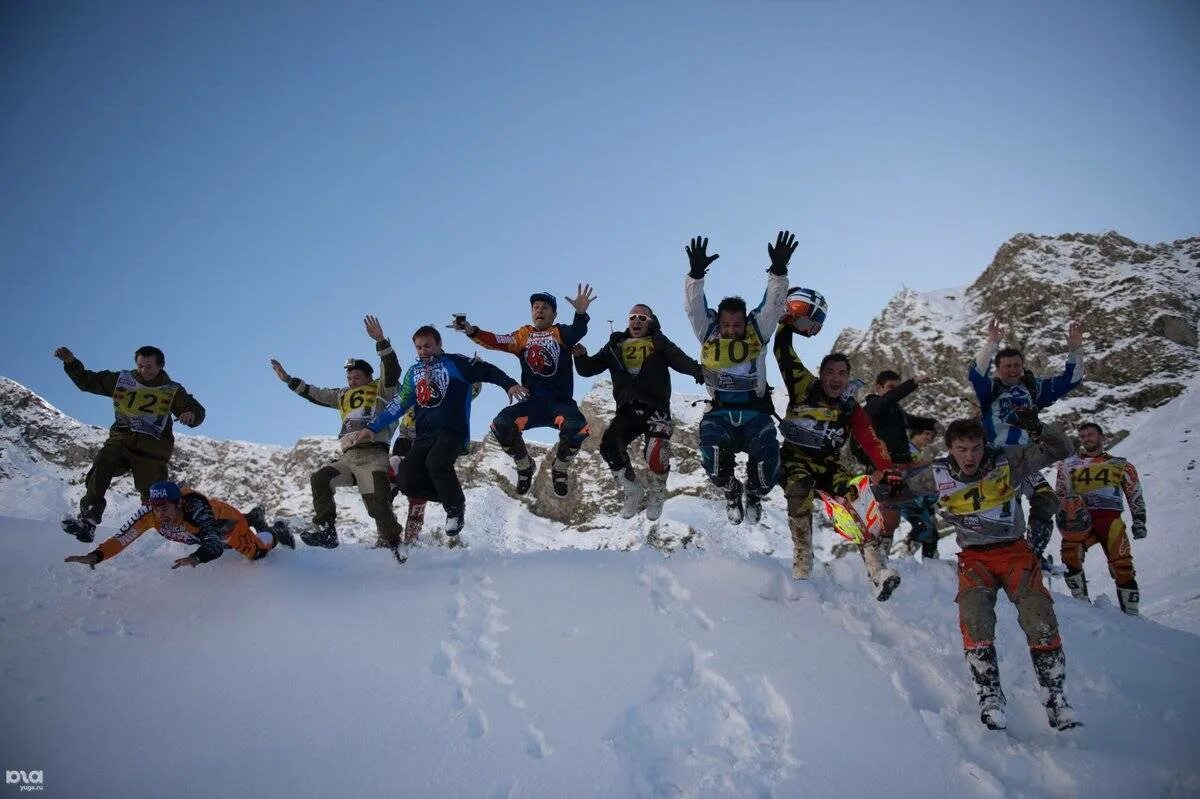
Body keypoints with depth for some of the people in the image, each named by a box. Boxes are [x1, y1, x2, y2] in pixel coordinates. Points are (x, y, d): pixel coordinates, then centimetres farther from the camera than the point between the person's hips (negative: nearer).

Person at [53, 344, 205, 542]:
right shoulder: (121, 379, 11)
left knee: (153, 496, -4)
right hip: (121, 440, 2)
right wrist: (71, 362, 1)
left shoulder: (173, 391, 5)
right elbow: (87, 381, 16)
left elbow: (198, 410, 4)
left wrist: (191, 415, -20)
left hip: (152, 449, -1)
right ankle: (88, 520, -30)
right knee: (101, 465, -27)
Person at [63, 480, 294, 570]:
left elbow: (215, 545, -63)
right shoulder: (149, 513, -38)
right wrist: (95, 556, -55)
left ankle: (276, 532, 43)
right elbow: (122, 538, -38)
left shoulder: (194, 507, -52)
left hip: (227, 522, -6)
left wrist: (195, 558, -83)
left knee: (256, 552, 13)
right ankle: (253, 518, 63)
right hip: (200, 530, 6)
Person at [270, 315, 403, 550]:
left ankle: (391, 543, -3)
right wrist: (288, 379, 30)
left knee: (378, 503, -15)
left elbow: (392, 371, -9)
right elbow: (314, 394, 31)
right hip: (348, 456, 7)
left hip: (373, 455, -7)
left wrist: (381, 341, -21)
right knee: (320, 478, -8)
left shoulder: (381, 389, 8)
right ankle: (325, 530, -7)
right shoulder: (343, 396, 27)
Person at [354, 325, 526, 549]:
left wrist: (509, 384, -20)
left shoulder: (455, 362, 3)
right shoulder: (414, 372, 20)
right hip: (424, 437, 6)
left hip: (453, 432, -6)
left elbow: (487, 371, -1)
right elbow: (398, 404, 23)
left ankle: (455, 508, -9)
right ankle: (452, 495, 6)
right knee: (407, 478, -14)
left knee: (436, 462, -33)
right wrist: (372, 428, 18)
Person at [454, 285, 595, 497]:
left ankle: (560, 469, 2)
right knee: (500, 425, -23)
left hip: (561, 402, -2)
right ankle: (524, 466, 7)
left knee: (578, 428, -31)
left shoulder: (561, 333, 7)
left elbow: (578, 331, -16)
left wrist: (581, 313, -40)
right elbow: (496, 342, -2)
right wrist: (471, 331, -20)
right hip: (532, 403, 2)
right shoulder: (523, 335, 13)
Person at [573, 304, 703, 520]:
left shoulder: (659, 343, 12)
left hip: (655, 408, -3)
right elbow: (588, 369, 16)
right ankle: (632, 490, 4)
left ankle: (657, 494, 6)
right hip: (626, 411, 3)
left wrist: (696, 369, -30)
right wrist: (581, 356, -8)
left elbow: (680, 360, -7)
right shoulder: (616, 345, 20)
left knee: (656, 451, -25)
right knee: (609, 445, -20)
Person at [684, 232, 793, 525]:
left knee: (767, 460, -23)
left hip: (755, 414, 1)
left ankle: (754, 494, 15)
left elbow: (774, 305, -7)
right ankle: (731, 491, 5)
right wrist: (696, 273, -26)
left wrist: (778, 270, -23)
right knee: (713, 454, -30)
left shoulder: (758, 331, 4)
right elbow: (694, 307, -11)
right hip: (719, 413, 0)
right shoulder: (708, 333, 3)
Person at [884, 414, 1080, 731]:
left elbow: (1059, 451, -7)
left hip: (1015, 552, 0)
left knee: (1039, 617, -20)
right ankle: (989, 697, -18)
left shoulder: (1007, 461, -8)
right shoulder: (937, 475, -5)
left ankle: (1055, 698, -8)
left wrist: (1036, 428, -25)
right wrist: (889, 481, -12)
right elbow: (905, 483, 12)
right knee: (974, 614, -26)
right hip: (974, 558, 0)